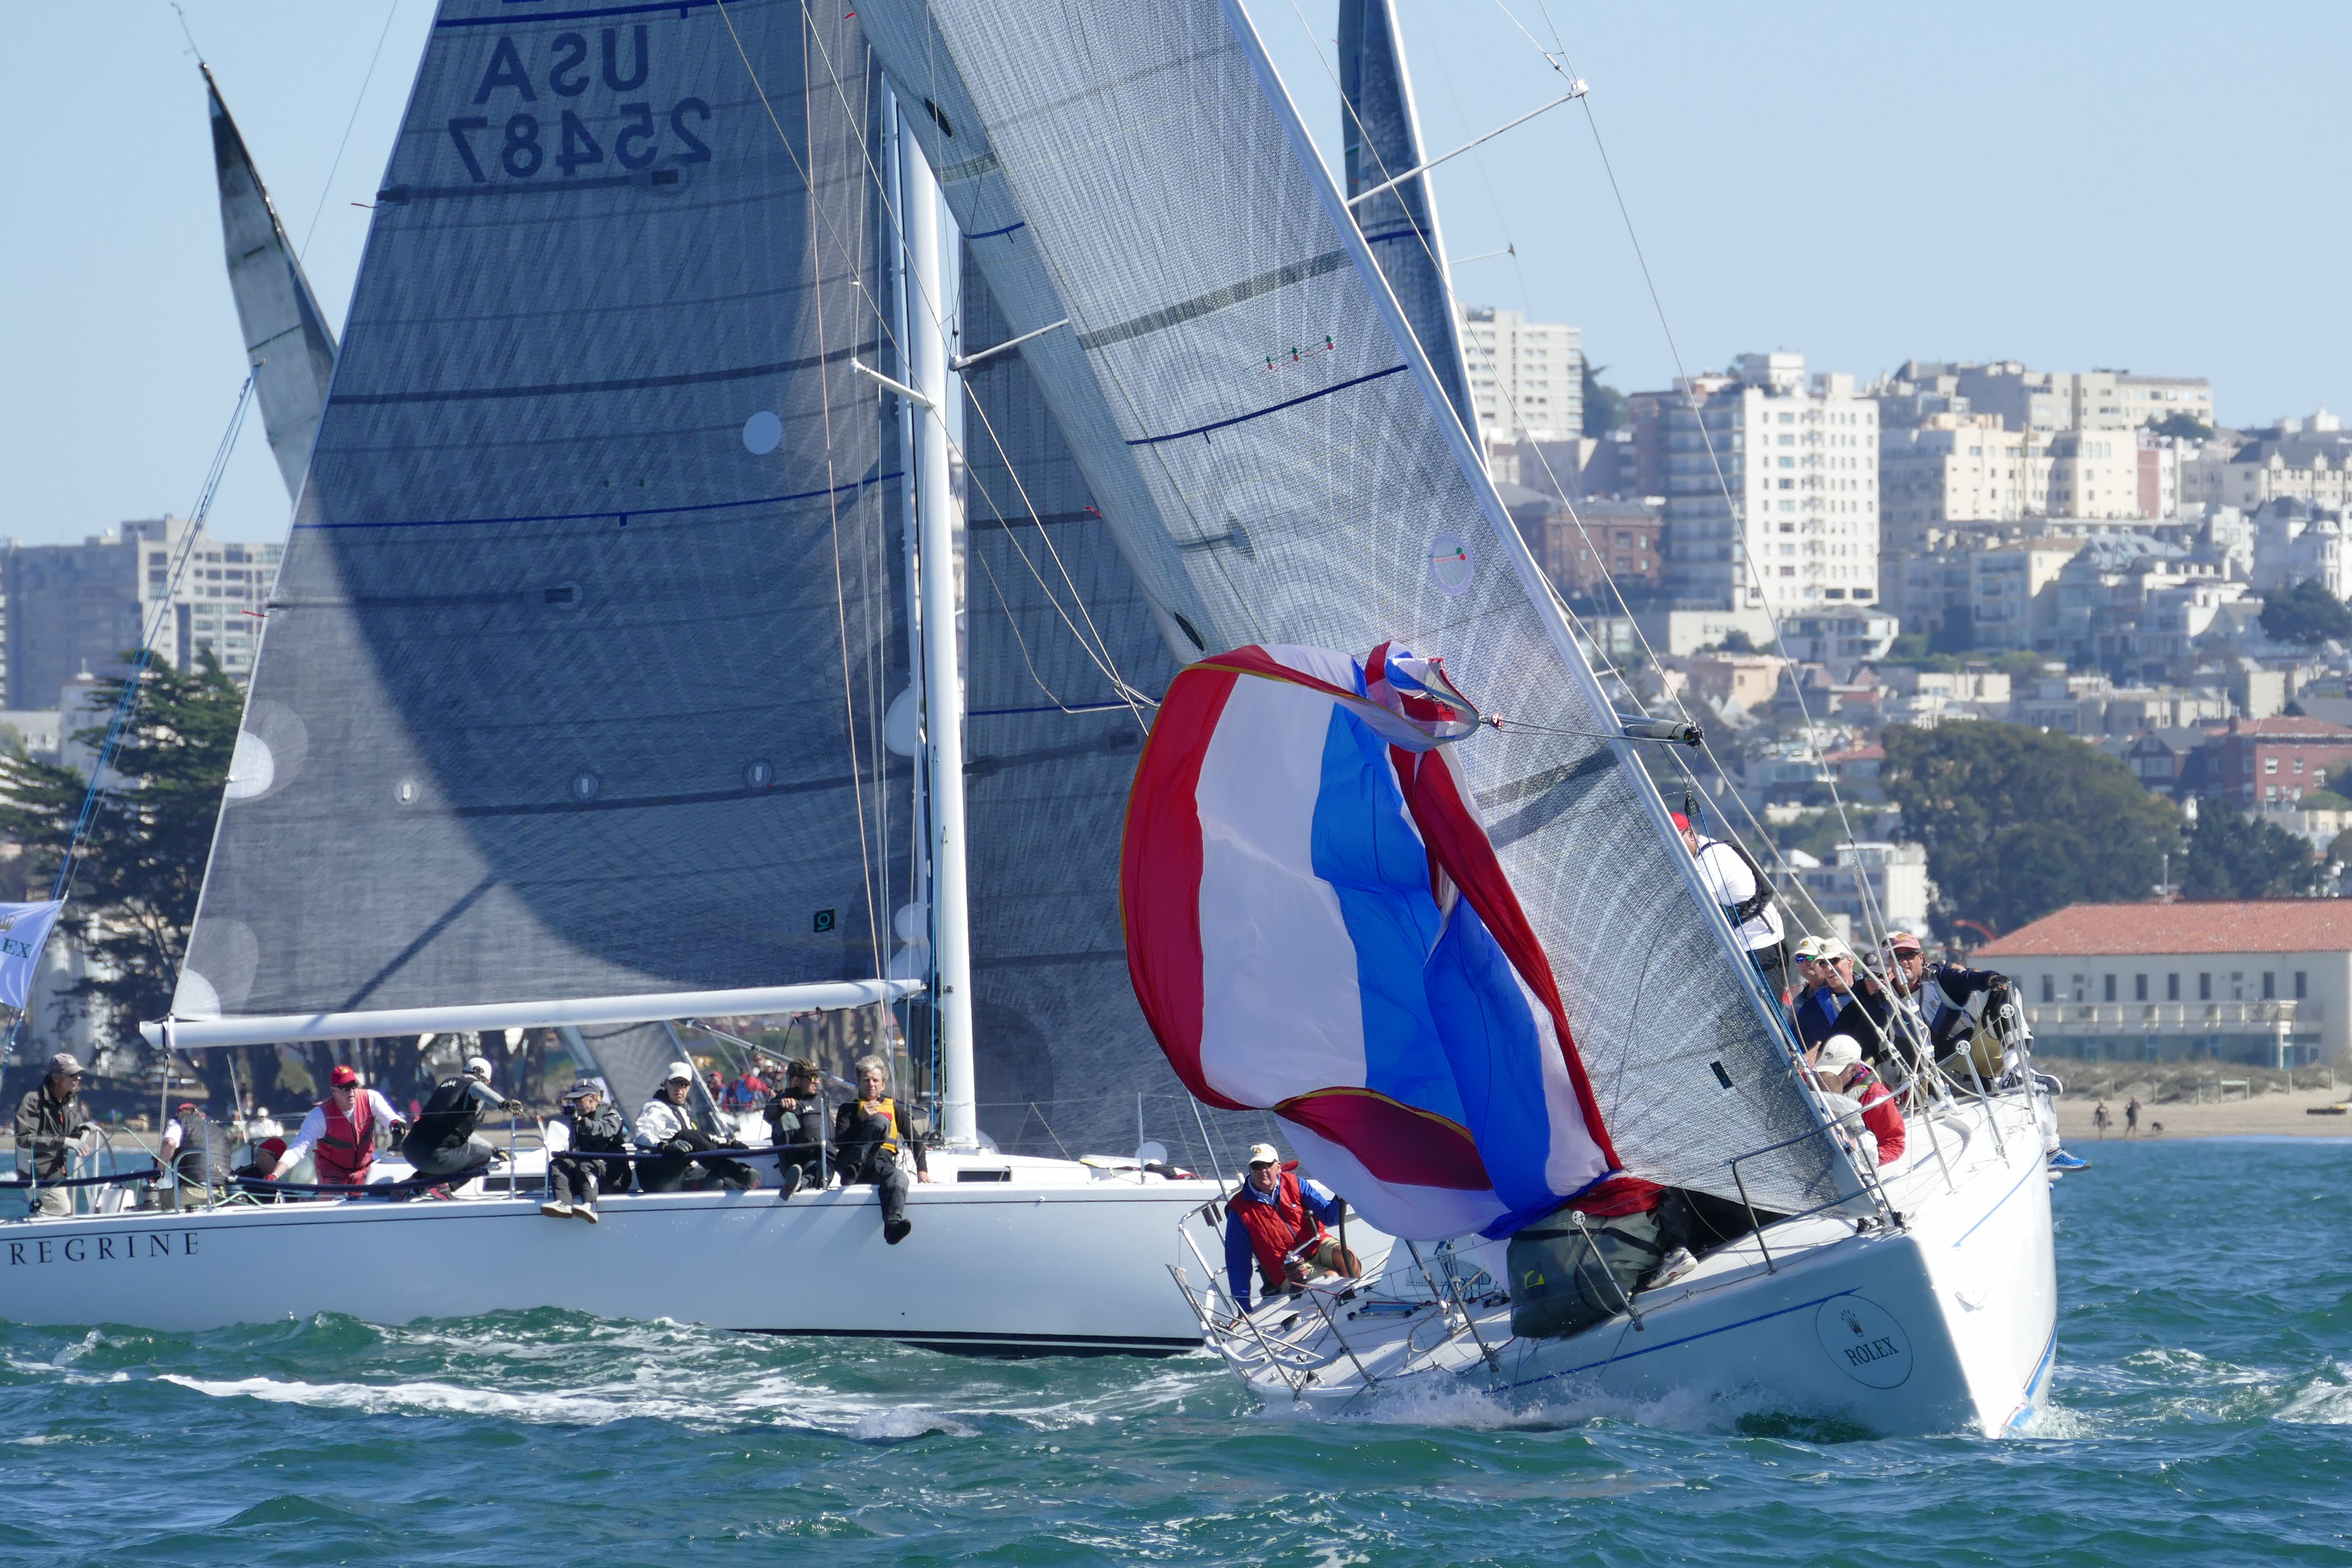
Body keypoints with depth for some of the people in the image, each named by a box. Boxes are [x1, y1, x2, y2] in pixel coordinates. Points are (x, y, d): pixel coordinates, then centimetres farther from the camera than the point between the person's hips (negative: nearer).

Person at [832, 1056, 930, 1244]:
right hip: (855, 1161, -1)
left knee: (899, 1178, -38)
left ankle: (893, 1224, -69)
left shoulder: (895, 1109, 32)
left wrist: (922, 1170, 9)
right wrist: (862, 1119, -3)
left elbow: (914, 1140, 25)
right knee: (880, 1121, -28)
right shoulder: (849, 1109, 25)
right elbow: (840, 1143, 8)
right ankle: (853, 1172, -50)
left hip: (884, 1166, 1)